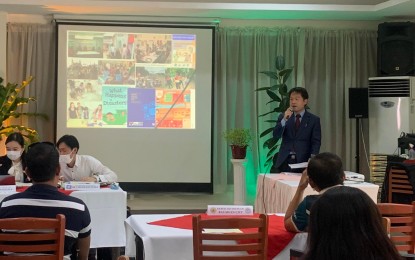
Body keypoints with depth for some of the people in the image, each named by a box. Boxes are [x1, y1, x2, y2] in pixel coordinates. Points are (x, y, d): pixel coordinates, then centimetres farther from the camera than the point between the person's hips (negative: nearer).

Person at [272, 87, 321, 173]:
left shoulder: (314, 120, 6)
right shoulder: (283, 117, 12)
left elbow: (316, 142, -1)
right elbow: (276, 136, -1)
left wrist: (312, 158, -19)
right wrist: (284, 119, -14)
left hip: (303, 162, -1)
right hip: (284, 161, 2)